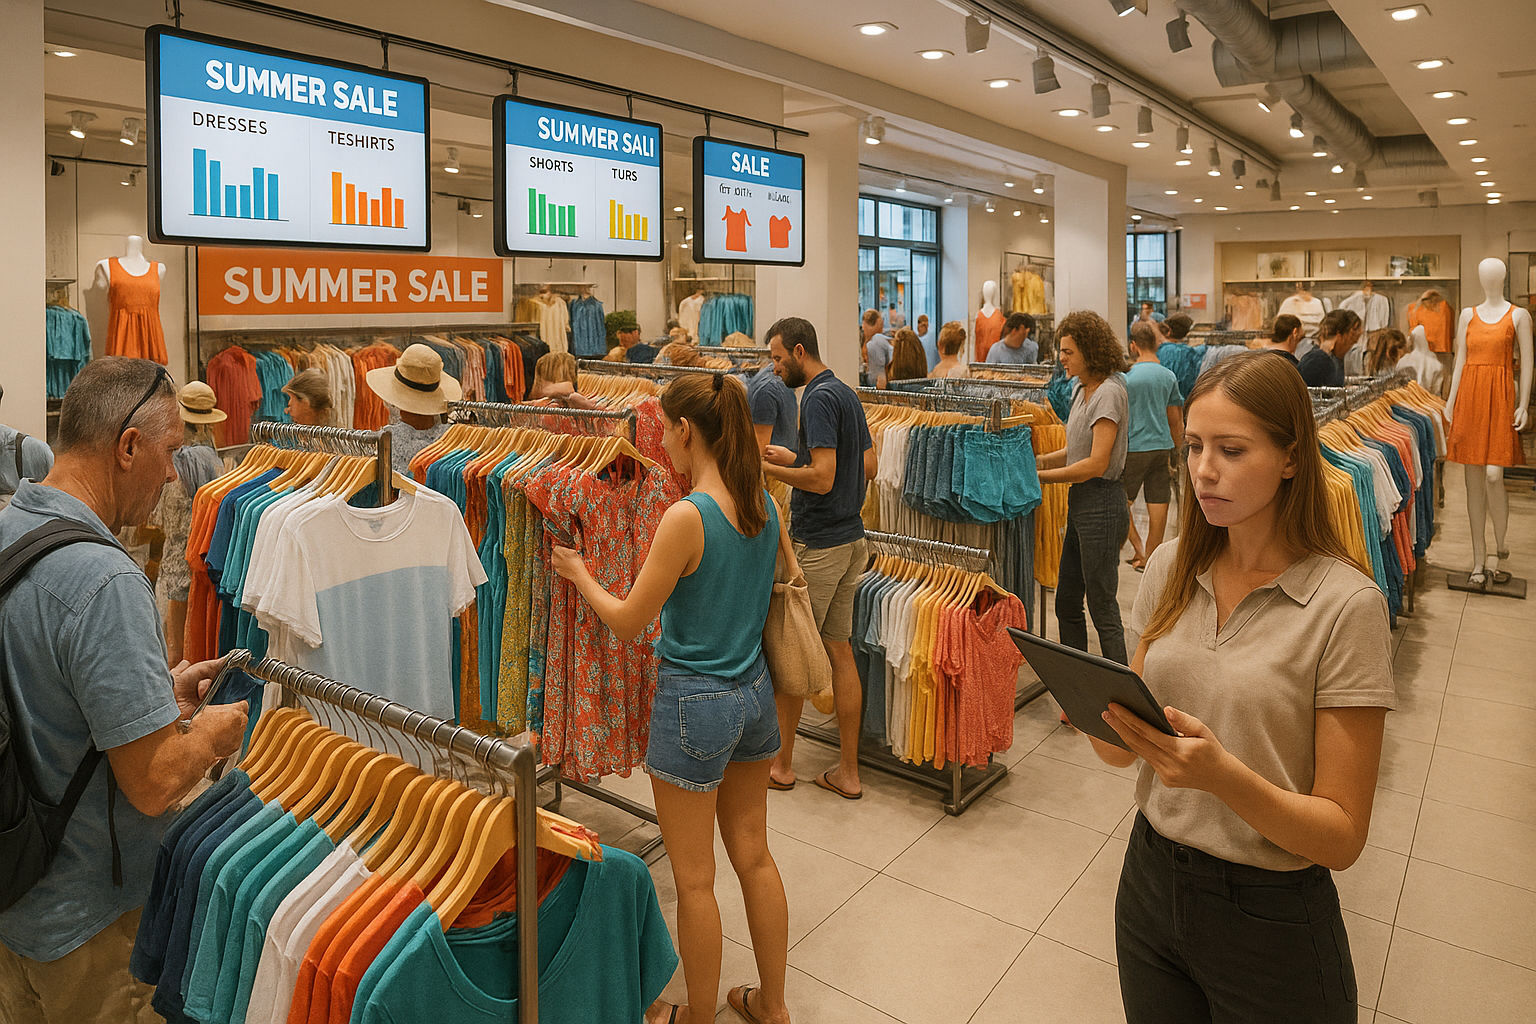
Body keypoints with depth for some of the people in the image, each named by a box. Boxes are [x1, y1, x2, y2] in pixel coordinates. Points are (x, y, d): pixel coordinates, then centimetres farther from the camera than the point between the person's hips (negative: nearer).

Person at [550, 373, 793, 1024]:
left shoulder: (687, 517, -23)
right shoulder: (764, 505, -2)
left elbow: (626, 623, -15)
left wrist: (578, 575, 3)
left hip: (694, 701, -7)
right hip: (755, 692, 7)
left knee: (694, 879, 12)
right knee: (754, 856, 21)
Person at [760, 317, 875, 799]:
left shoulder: (819, 398, -16)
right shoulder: (848, 394, 13)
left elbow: (822, 478, -24)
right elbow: (868, 466, 18)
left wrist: (765, 467, -12)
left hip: (816, 544, -9)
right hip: (850, 539, 9)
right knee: (840, 651, 12)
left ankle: (780, 763, 20)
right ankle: (848, 772, 19)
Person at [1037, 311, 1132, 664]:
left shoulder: (1109, 392, -16)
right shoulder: (1081, 389, 13)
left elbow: (1096, 463, -20)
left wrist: (1041, 476, -15)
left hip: (1102, 504, -10)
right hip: (1080, 502, 10)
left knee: (1102, 607, -3)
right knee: (1066, 603, 15)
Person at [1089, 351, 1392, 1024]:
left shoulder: (1346, 604, -17)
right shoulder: (1171, 568, -3)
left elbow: (1342, 835, -15)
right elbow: (1127, 751, 2)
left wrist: (1222, 774, -32)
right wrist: (1098, 717, -19)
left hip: (1271, 918, -4)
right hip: (1151, 880, 4)